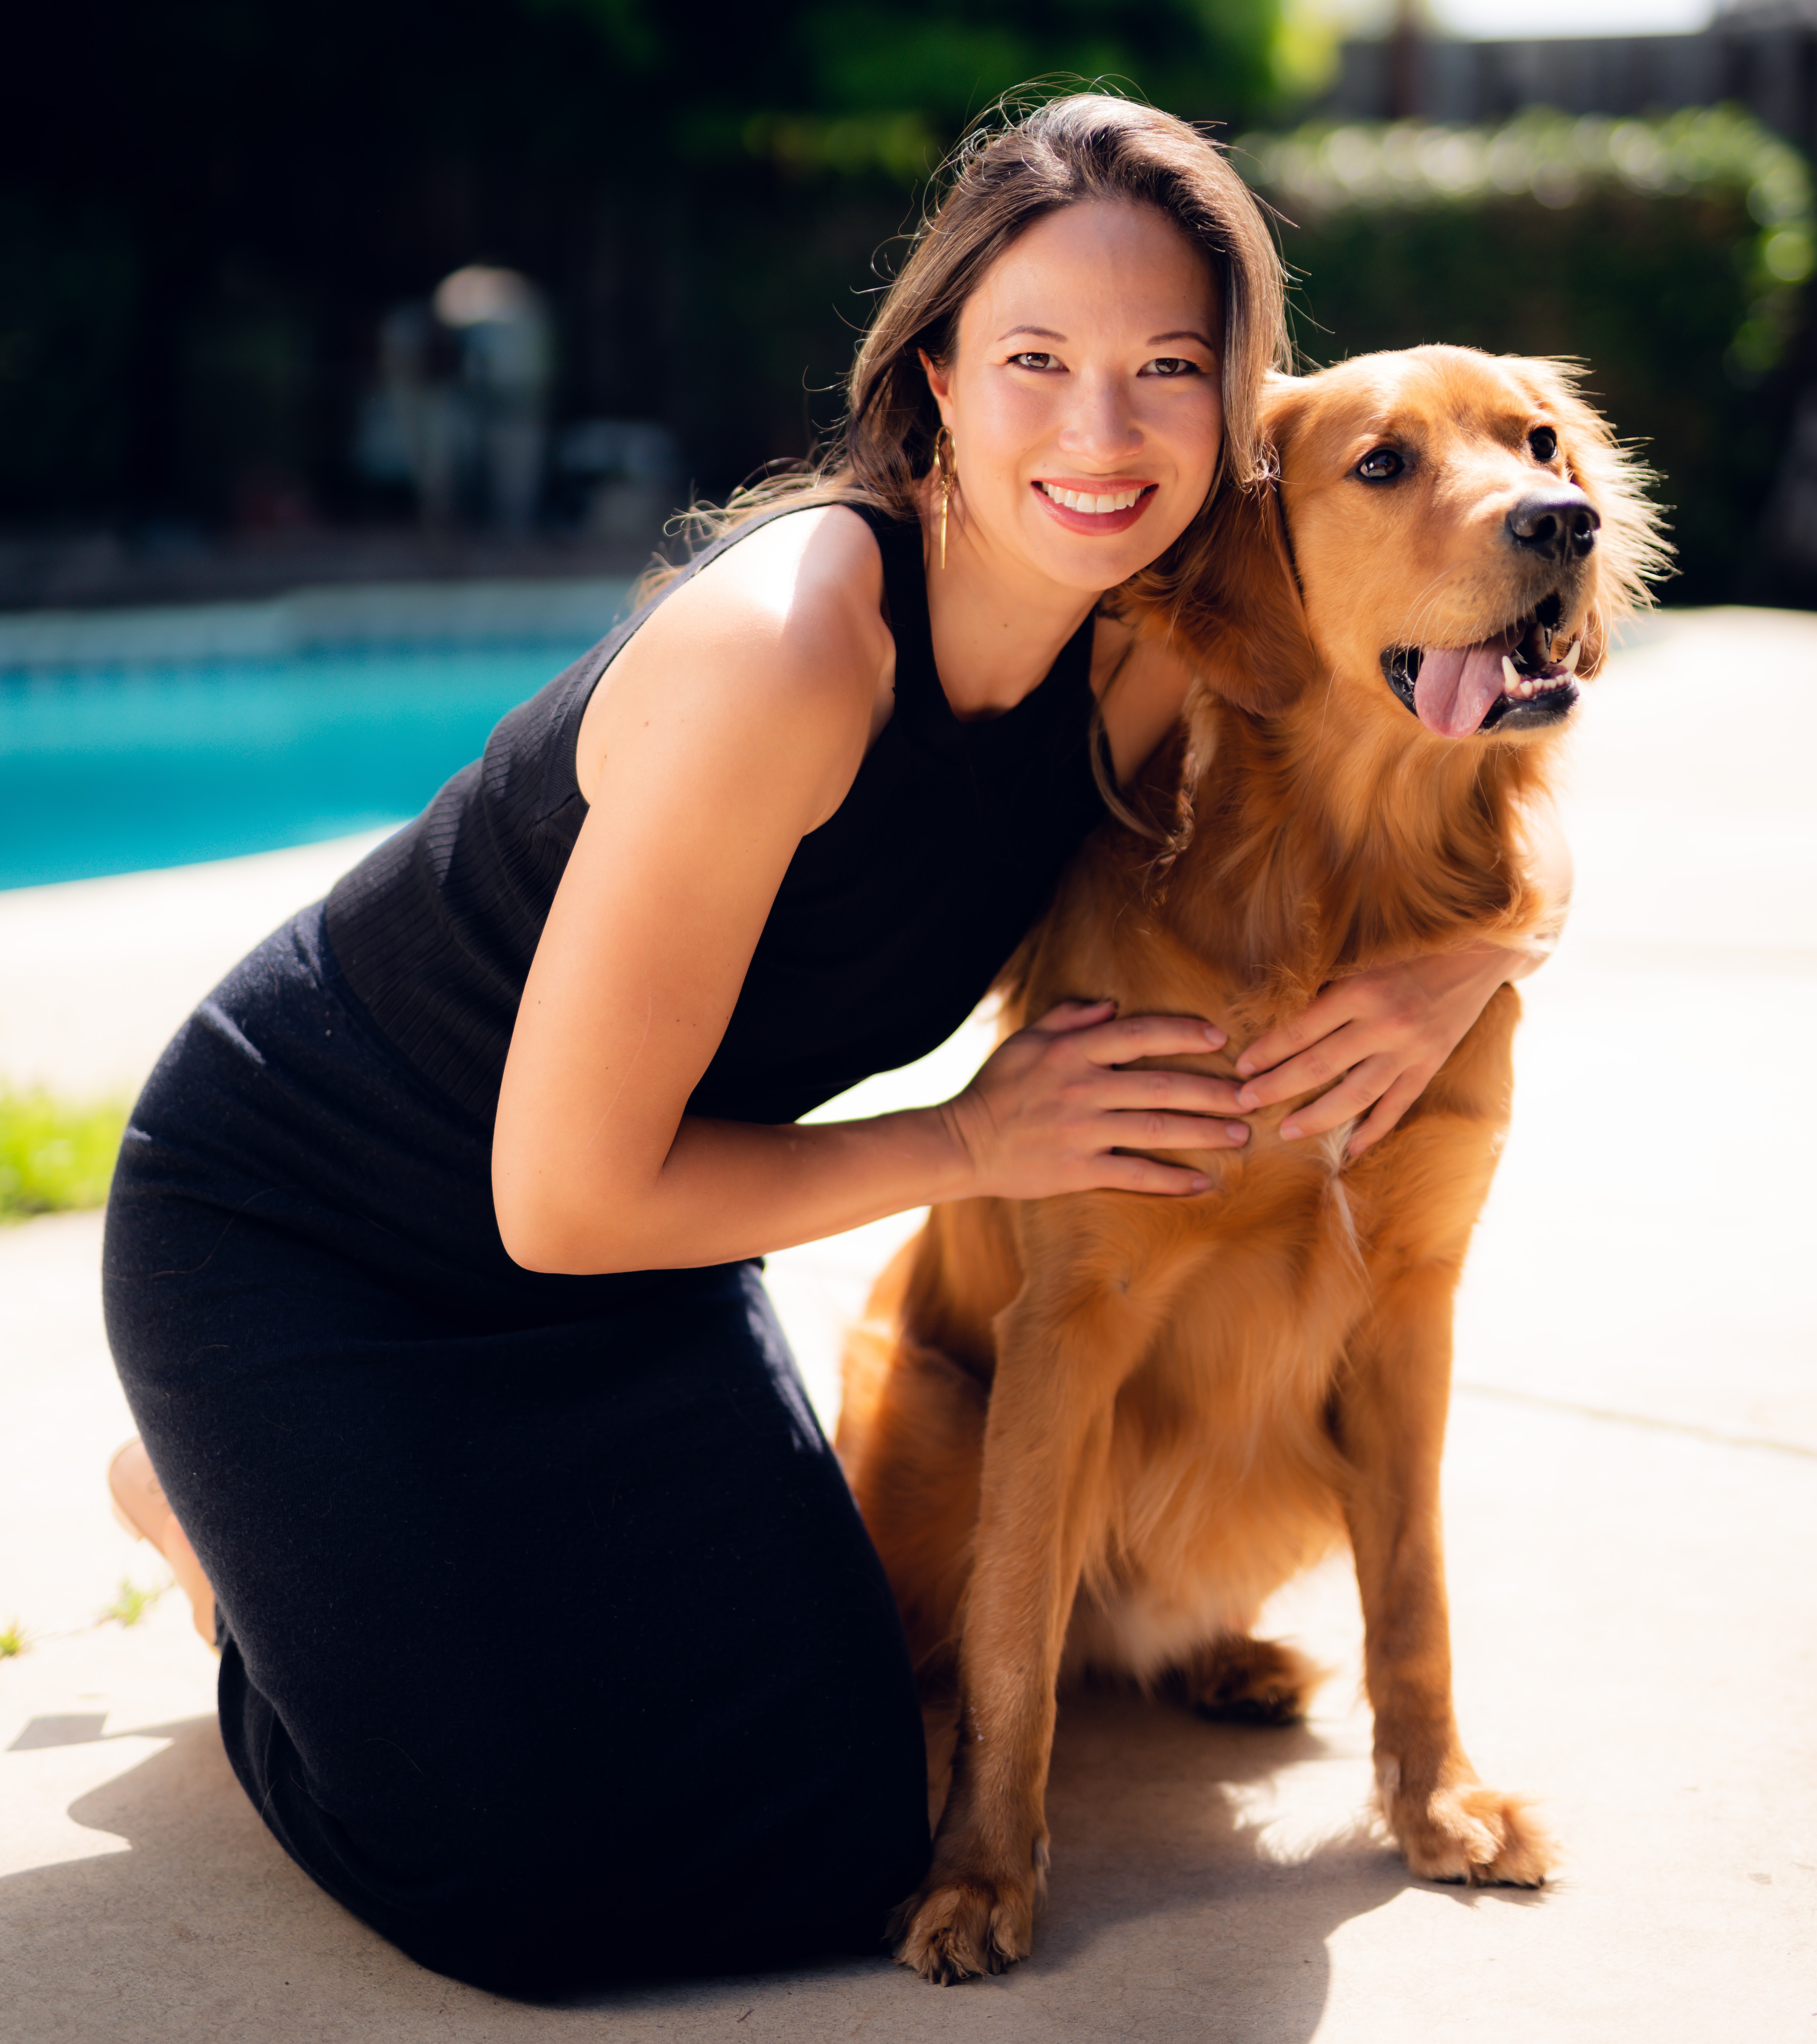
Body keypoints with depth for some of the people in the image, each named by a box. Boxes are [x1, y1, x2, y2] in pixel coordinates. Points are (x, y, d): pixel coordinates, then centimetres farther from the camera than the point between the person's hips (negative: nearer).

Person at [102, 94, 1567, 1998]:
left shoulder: (1151, 659, -13)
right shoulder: (782, 653, -35)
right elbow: (564, 1199, -29)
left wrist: (1455, 968, -20)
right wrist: (969, 1143, -19)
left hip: (626, 1253, 7)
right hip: (290, 1230, -6)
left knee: (832, 1855, 4)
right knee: (534, 1892, -7)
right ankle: (215, 1508, 21)